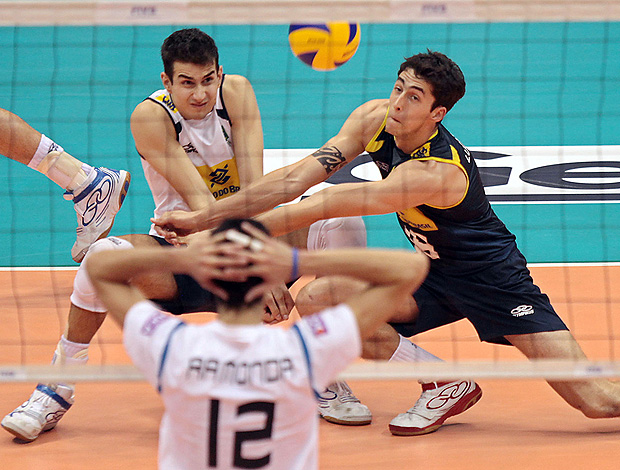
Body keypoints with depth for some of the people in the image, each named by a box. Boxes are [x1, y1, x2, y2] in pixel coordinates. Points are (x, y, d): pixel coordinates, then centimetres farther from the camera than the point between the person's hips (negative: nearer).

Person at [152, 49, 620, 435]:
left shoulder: (437, 172, -34)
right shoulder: (374, 118, -12)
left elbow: (325, 205, -36)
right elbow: (296, 179, -13)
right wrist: (201, 219, -19)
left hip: (494, 276, -7)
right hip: (433, 275, 7)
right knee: (316, 300, -16)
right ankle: (446, 385, 0)